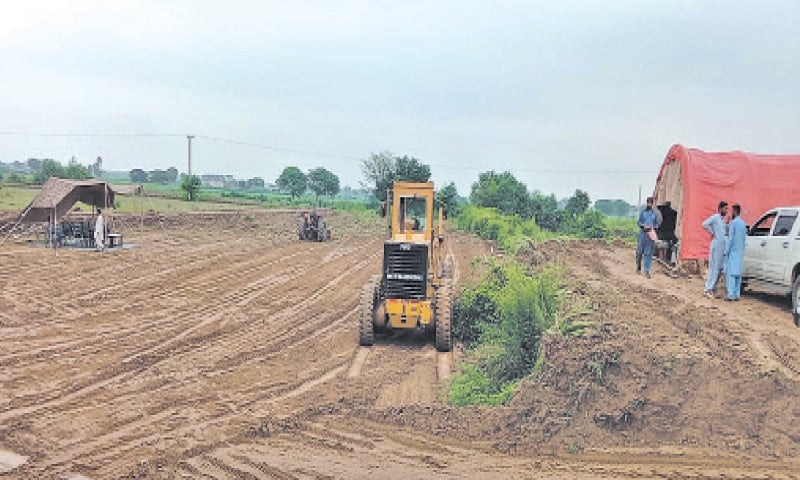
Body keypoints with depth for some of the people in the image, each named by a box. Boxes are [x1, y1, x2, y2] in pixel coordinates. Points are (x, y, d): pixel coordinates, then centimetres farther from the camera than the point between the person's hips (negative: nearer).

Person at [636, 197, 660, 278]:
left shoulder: (655, 213, 6)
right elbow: (639, 222, 6)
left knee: (649, 253, -2)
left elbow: (657, 223, 11)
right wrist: (643, 226, -13)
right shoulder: (642, 212, 4)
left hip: (651, 234, 0)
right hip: (643, 233, 0)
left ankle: (647, 271, -1)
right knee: (640, 251, 4)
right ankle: (638, 266, 28)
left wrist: (654, 227, -10)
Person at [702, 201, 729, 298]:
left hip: (722, 247, 9)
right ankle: (708, 290, -7)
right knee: (714, 268, -9)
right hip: (716, 245, -9)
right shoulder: (715, 217, -8)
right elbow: (705, 224, -25)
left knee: (719, 268, 9)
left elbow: (726, 231, 26)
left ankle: (713, 288, 15)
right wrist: (712, 233, -16)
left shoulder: (723, 220, 18)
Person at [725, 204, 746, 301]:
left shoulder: (734, 222, -11)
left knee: (731, 273, -7)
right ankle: (737, 294, 9)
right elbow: (744, 237, 16)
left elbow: (731, 238, -14)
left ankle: (731, 295, -11)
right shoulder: (743, 223, 12)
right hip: (740, 252, 7)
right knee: (738, 274, 9)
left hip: (733, 252, -7)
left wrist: (726, 251, -10)